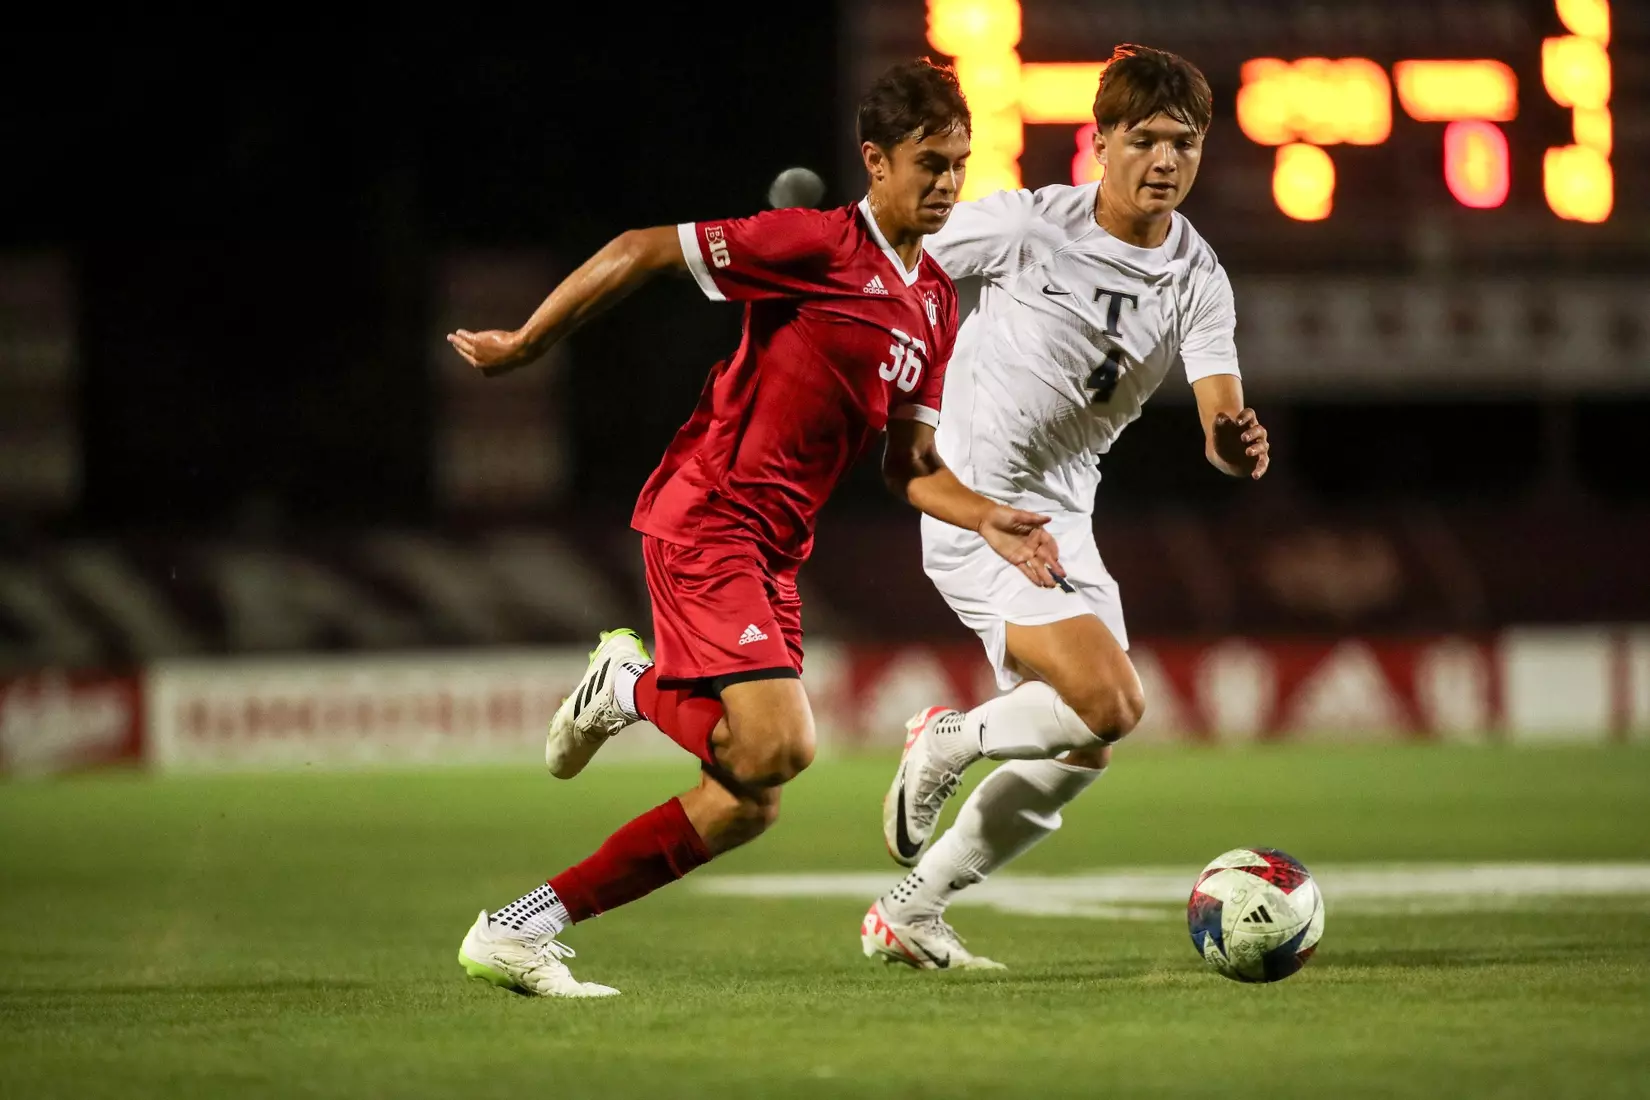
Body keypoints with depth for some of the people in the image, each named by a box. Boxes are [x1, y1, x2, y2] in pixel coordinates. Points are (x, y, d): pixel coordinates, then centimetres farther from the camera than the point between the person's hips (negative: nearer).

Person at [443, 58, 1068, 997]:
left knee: (749, 805, 4)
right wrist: (525, 345, -5)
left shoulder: (937, 304, 13)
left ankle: (520, 930, 10)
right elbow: (641, 250, -10)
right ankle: (633, 689, 5)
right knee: (779, 745, -25)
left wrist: (987, 520, -3)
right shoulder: (820, 243, -12)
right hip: (706, 521, -9)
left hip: (773, 551, 9)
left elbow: (909, 465, 15)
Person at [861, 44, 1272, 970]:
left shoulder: (1199, 281, -3)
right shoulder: (1026, 225, -14)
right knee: (1111, 703, -23)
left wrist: (1240, 445, -37)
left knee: (1080, 753, 12)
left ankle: (910, 914, 26)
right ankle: (948, 743, 4)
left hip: (1063, 521, 7)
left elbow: (1223, 424, -15)